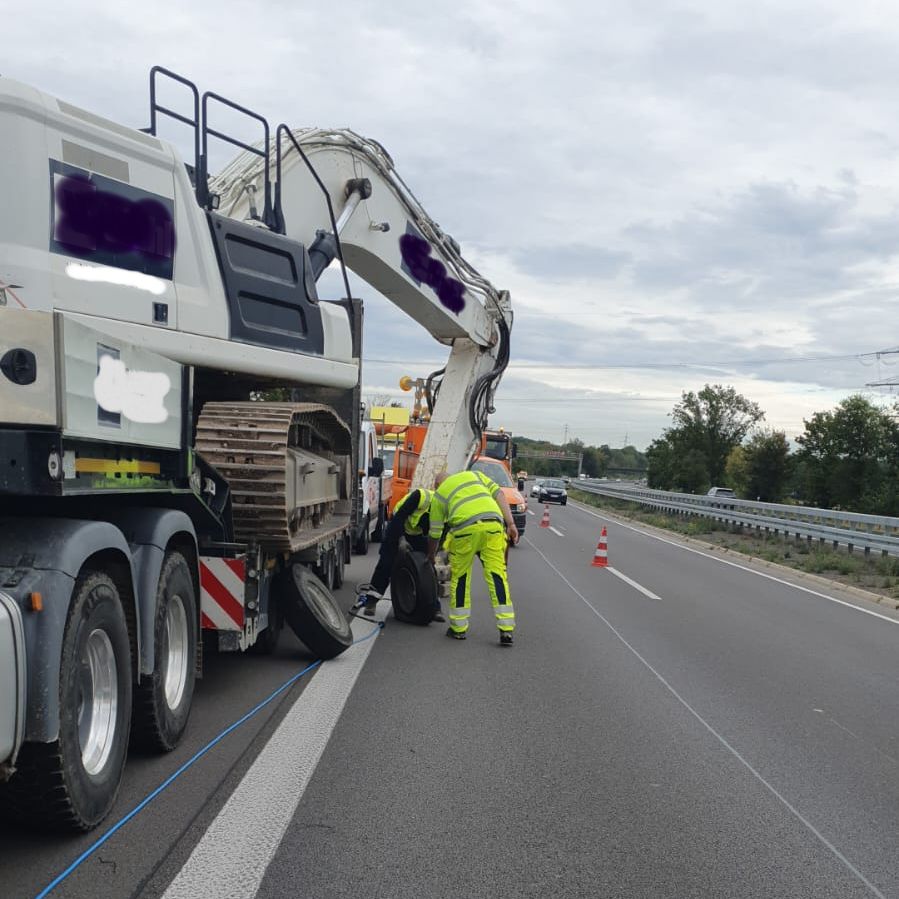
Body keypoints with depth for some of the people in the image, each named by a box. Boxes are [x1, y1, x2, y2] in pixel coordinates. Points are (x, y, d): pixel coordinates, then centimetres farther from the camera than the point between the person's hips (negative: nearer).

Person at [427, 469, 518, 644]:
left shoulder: (438, 495, 26)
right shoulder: (473, 475, 31)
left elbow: (434, 533, 26)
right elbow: (499, 495, 16)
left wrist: (430, 557, 41)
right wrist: (510, 523, 12)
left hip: (465, 527, -2)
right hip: (493, 524, 2)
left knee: (459, 576, 15)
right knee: (497, 574, 3)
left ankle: (459, 628, 21)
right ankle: (506, 630, -2)